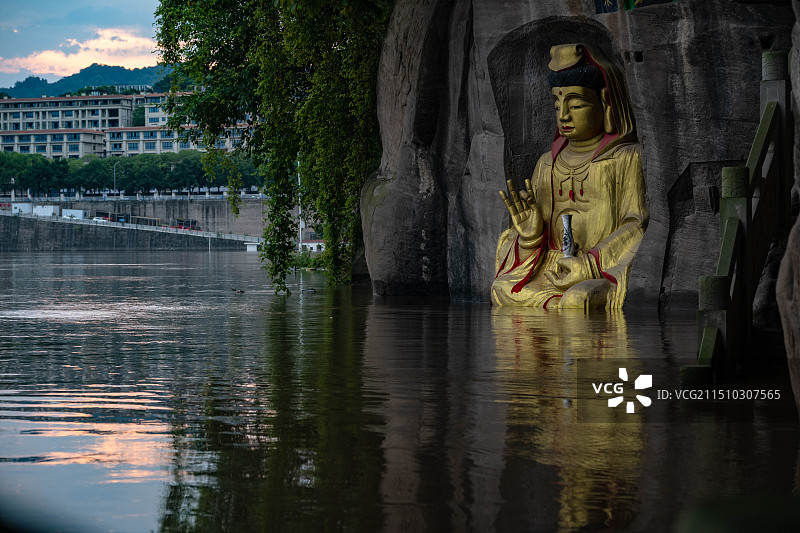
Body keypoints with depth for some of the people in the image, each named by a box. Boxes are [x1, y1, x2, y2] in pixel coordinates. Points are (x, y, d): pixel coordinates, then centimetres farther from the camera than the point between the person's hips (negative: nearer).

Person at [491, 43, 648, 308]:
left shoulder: (629, 159, 4)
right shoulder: (548, 164, 21)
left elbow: (639, 227, -6)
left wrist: (591, 264, -20)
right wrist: (529, 232, -7)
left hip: (608, 274, -5)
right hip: (554, 272, 5)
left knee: (578, 299, -41)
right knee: (503, 288, -29)